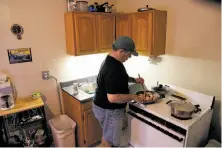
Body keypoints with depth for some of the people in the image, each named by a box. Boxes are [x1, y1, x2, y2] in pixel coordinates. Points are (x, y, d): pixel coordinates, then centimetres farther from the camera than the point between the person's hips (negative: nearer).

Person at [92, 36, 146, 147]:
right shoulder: (112, 68, -32)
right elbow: (113, 98, -33)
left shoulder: (111, 60, 2)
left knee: (108, 135, 28)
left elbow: (119, 78, 19)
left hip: (107, 107, 10)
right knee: (109, 139, 13)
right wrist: (134, 97, -22)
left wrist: (134, 79, 7)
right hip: (108, 110, -10)